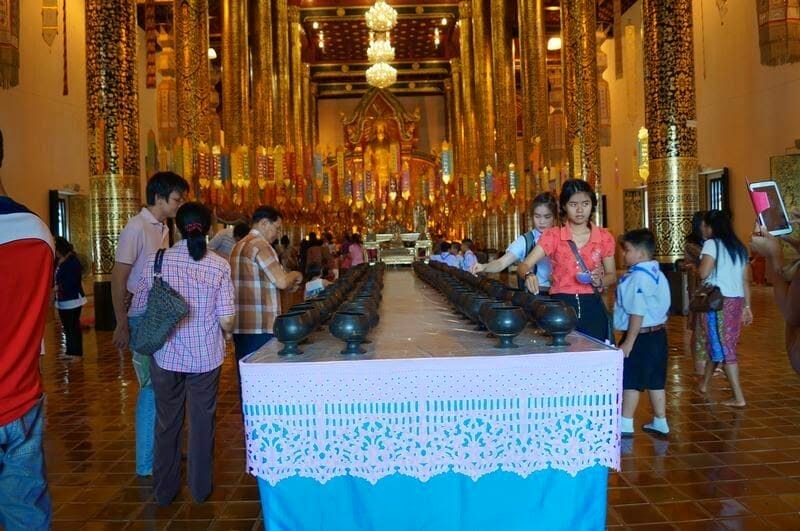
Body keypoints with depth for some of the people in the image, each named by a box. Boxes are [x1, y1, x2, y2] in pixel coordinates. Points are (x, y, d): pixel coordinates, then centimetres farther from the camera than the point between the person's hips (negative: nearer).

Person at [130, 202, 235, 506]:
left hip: (167, 355, 1)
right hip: (206, 356, -1)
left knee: (167, 422, 16)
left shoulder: (156, 261, -8)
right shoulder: (219, 265, -10)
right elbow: (227, 321, -11)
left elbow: (137, 311, -2)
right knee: (202, 421, 14)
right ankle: (201, 488, 27)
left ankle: (164, 491, 28)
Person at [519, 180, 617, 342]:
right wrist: (529, 275, -31)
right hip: (560, 305, -1)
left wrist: (600, 281, -8)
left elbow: (612, 275, 14)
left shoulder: (604, 237, 3)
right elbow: (524, 265, -9)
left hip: (592, 307, 1)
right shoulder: (552, 235, -2)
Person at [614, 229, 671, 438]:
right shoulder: (656, 274, 10)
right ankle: (660, 422, 24)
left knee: (630, 381, 1)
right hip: (658, 333, 9)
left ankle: (626, 424, 8)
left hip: (641, 335, -9)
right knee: (655, 381, 16)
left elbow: (637, 313, -23)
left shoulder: (638, 277, -20)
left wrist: (628, 342, -20)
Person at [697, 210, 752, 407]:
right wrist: (747, 306, 16)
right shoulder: (739, 247, 13)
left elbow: (703, 273, -17)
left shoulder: (712, 244, -8)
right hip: (736, 301, 7)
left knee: (722, 348, -1)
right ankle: (704, 384, 34)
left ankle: (739, 398, -2)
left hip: (717, 301, -7)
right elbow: (746, 280, 12)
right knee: (719, 344, 18)